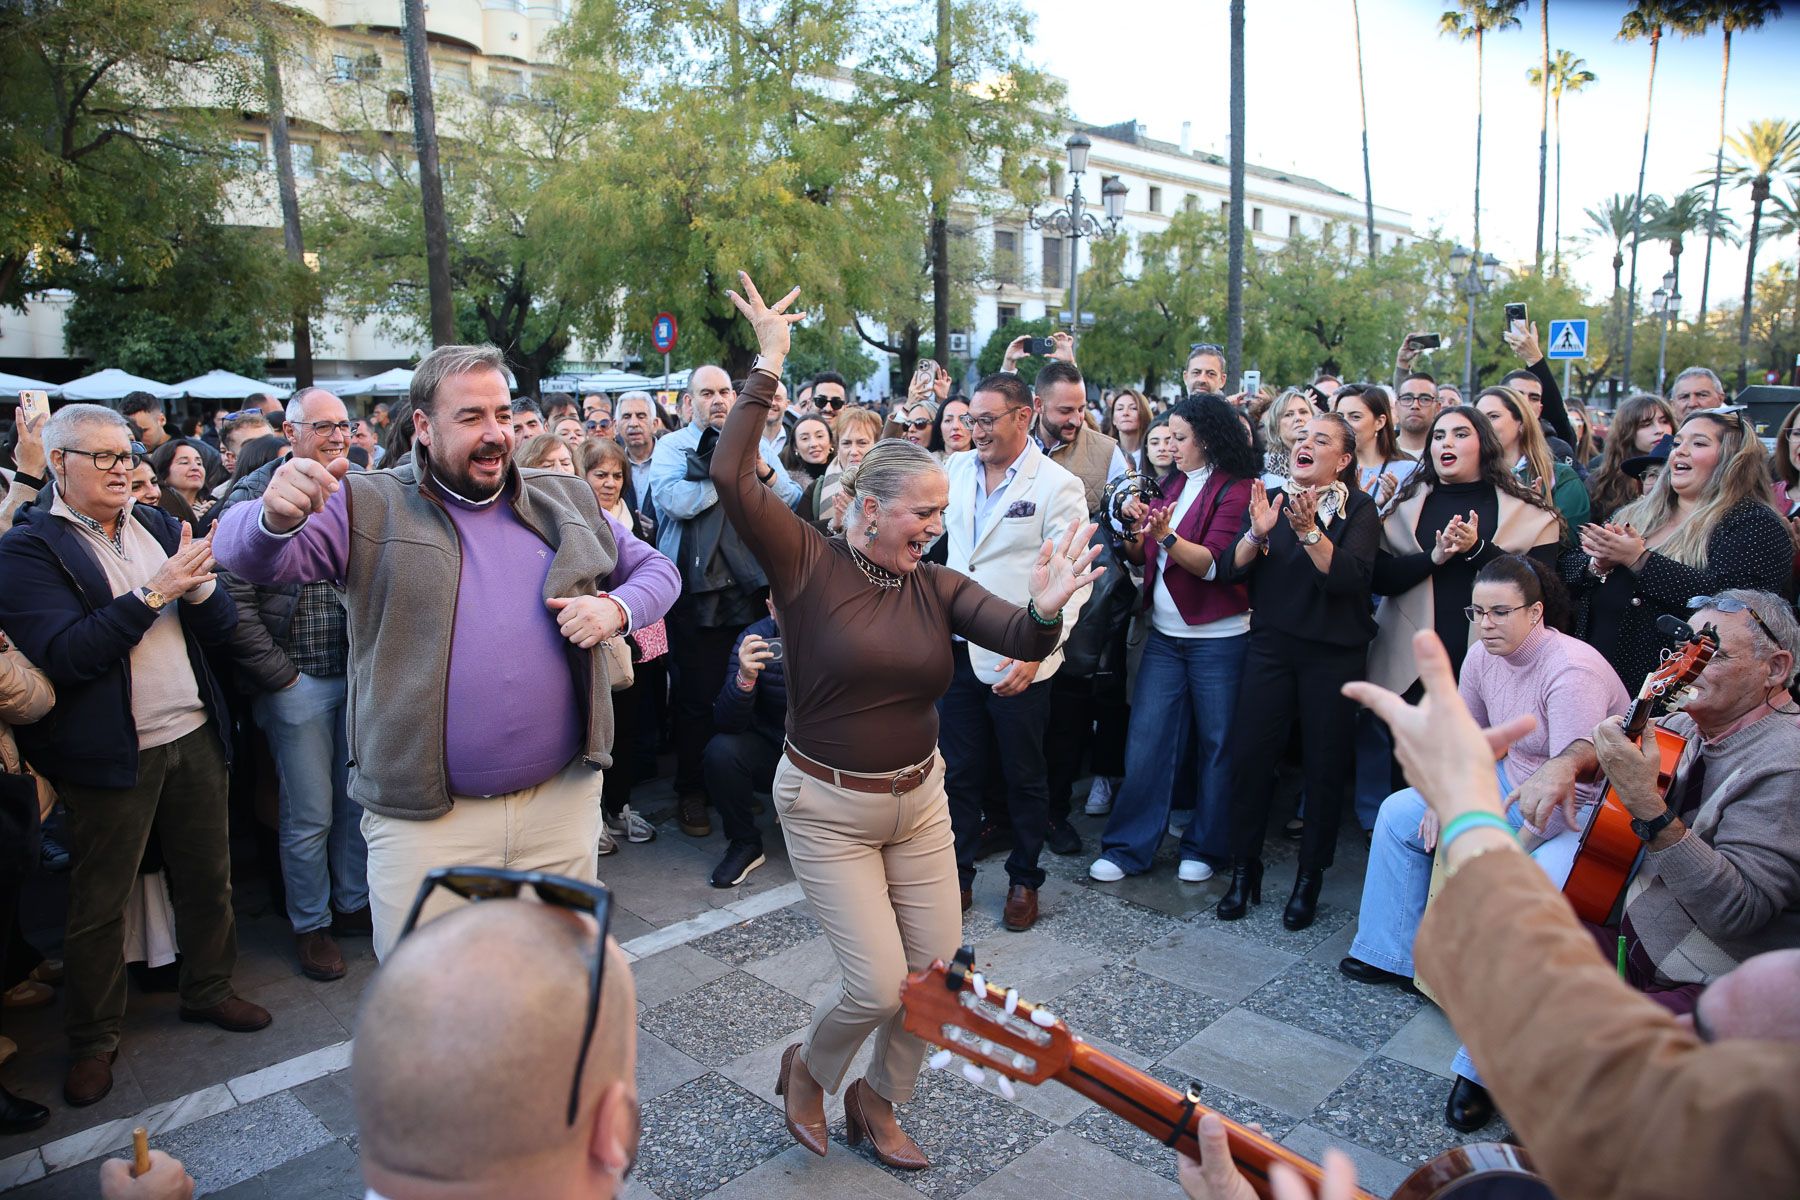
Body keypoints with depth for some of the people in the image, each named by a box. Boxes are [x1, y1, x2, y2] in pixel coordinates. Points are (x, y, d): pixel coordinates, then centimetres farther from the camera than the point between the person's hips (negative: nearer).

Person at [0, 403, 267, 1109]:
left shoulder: (158, 526, 9)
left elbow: (221, 626, 6)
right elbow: (65, 655, -18)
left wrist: (199, 586, -15)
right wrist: (154, 592, -23)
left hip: (194, 735, 5)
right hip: (111, 753, -4)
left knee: (208, 876, 14)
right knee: (99, 903, 9)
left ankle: (208, 990, 34)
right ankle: (94, 1040, 26)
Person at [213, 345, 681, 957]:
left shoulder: (566, 501, 8)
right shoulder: (368, 506, -2)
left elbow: (655, 569, 16)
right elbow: (247, 555, -12)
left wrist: (616, 609, -7)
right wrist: (277, 515, -36)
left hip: (562, 800, 3)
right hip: (424, 819, -2)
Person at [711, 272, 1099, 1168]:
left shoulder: (937, 587, -1)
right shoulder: (808, 563, -13)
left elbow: (1018, 641, -15)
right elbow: (733, 479, -27)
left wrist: (1045, 612, -37)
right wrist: (767, 369, -25)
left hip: (919, 800, 5)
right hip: (827, 807, -5)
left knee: (937, 973, 10)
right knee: (878, 985, -5)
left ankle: (878, 1104, 39)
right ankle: (808, 1071, 31)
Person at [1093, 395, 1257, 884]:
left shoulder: (1235, 490, -6)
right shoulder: (1173, 486, 14)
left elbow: (1215, 563, -17)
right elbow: (1143, 558, 15)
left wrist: (1167, 535, -30)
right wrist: (1136, 531, -5)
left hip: (1218, 638, -6)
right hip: (1165, 635, 6)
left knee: (1217, 745, 6)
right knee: (1145, 741, 2)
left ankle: (1205, 848, 20)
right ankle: (1129, 847, 9)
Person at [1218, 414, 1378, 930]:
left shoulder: (1359, 508, -1)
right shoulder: (1272, 498, 8)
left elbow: (1349, 577, -16)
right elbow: (1233, 569, -2)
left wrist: (1309, 531, -28)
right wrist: (1258, 533, -19)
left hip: (1333, 654, -2)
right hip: (1271, 648, 2)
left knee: (1325, 763, 4)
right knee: (1249, 754, -3)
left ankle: (1310, 878, 19)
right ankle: (1245, 871, 12)